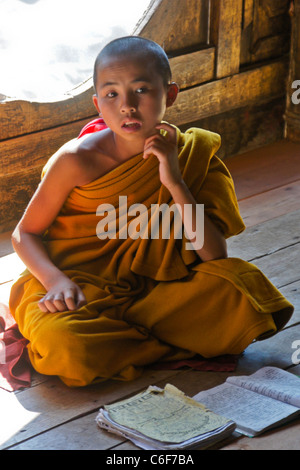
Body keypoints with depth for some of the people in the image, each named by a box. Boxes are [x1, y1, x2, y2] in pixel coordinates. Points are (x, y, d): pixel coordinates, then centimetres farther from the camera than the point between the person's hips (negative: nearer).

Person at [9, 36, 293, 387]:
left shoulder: (190, 155, -5)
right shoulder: (78, 160, -14)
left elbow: (214, 256, -13)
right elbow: (25, 233, -3)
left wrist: (174, 181, -22)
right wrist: (57, 281, -22)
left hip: (149, 288, 3)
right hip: (77, 286, -2)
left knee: (238, 290, -21)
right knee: (63, 347, -37)